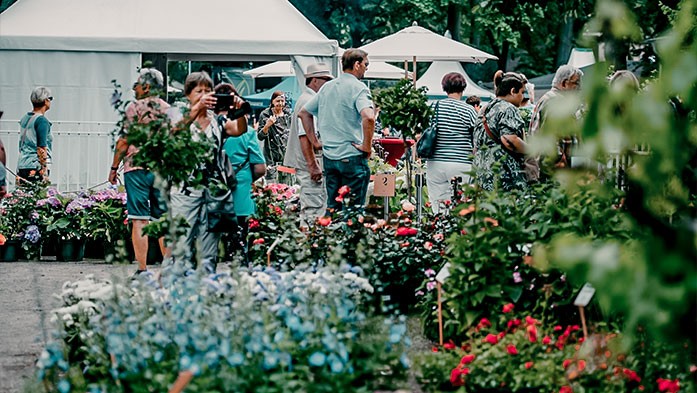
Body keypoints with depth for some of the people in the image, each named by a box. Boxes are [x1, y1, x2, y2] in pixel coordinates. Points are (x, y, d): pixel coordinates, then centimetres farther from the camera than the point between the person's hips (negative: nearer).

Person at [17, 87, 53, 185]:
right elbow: (41, 148, -14)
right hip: (35, 168, -8)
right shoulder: (42, 121, -10)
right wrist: (45, 172, -12)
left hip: (21, 166, 8)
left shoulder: (24, 119, 14)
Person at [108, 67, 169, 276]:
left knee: (139, 220, -4)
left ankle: (142, 269, -7)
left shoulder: (135, 108, -4)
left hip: (137, 167, -4)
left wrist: (114, 168, 3)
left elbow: (124, 141, -5)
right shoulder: (169, 110, 10)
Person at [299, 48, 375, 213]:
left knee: (332, 207, 13)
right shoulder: (358, 88, -11)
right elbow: (368, 117, -28)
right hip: (353, 156, -7)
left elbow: (304, 113, 19)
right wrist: (366, 146, -17)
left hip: (329, 156, 7)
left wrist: (315, 142, 18)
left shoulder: (327, 87, 11)